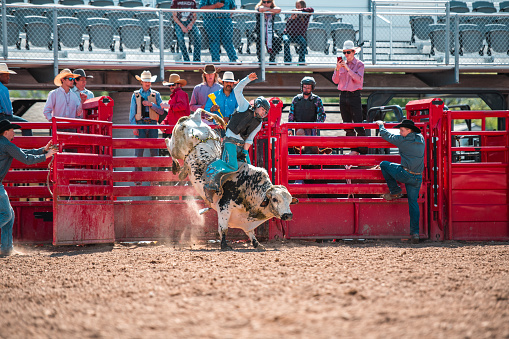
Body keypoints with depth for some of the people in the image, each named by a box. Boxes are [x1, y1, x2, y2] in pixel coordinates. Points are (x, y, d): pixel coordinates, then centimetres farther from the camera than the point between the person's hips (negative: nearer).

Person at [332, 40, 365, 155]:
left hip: (354, 95, -5)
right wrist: (337, 69, -7)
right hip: (343, 96, 5)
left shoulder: (359, 64, 0)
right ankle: (353, 149, 10)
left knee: (358, 125, -10)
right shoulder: (342, 64, 13)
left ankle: (363, 150, -8)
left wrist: (348, 69, -19)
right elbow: (335, 81, 9)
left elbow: (358, 78, -14)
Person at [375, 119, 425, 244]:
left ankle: (395, 191, 15)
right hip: (418, 177, 6)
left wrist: (381, 125, 27)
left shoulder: (403, 140, -8)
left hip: (405, 174, -6)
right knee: (413, 203, 11)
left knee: (384, 164, 15)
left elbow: (386, 135, 7)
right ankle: (415, 233, 3)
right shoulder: (421, 139, 9)